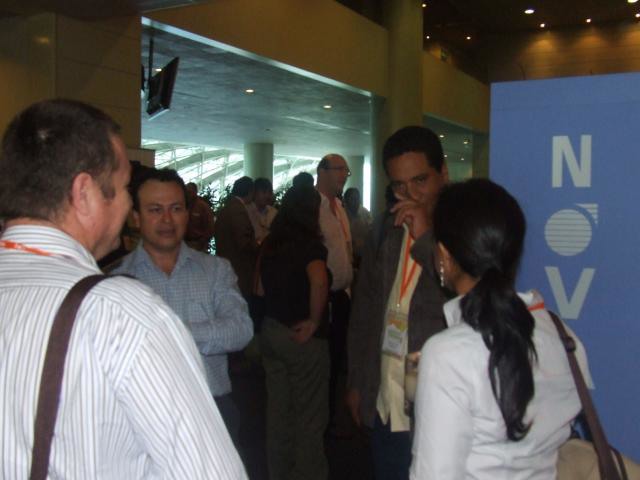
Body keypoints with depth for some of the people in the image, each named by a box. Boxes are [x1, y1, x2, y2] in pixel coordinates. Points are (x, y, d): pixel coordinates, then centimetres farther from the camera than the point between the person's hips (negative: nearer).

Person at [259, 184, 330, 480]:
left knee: (278, 408, 17)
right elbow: (319, 282, -34)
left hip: (271, 331, 7)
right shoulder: (311, 244, -16)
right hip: (303, 337, -7)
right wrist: (314, 320, -22)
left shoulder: (270, 244, 7)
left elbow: (260, 287, 19)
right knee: (309, 414, 6)